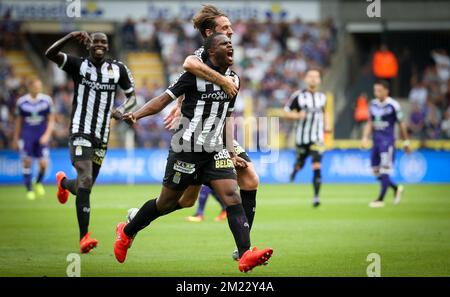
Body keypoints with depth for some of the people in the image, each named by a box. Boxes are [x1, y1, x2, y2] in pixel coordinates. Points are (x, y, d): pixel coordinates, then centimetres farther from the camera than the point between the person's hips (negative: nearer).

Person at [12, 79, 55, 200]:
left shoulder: (47, 100, -2)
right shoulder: (21, 102, 0)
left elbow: (51, 120, 2)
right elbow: (18, 121, 10)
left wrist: (47, 135, -11)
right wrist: (15, 139, 11)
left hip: (42, 137, 0)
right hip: (26, 136, 0)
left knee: (43, 163, -8)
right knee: (27, 162, -5)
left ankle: (38, 183, 23)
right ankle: (29, 190, 9)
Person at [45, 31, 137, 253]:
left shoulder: (118, 69, 6)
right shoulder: (79, 65, -3)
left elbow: (132, 96, 15)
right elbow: (50, 54, -18)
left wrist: (122, 109, -8)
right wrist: (71, 37, -33)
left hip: (102, 136, 5)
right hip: (80, 132, -4)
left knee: (83, 187, 13)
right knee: (85, 180, -22)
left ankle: (64, 182, 52)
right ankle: (84, 237, -21)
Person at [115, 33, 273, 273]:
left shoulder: (234, 79, 9)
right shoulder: (196, 73, -10)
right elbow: (166, 98, -9)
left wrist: (229, 147, 15)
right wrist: (136, 115, -19)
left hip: (215, 150, 5)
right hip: (187, 148, -5)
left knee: (232, 195, -14)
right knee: (167, 202, 5)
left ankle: (245, 255, -24)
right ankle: (126, 233, 29)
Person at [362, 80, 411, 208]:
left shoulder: (393, 105, -8)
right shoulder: (373, 104, 8)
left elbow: (401, 124, -1)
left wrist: (406, 142, 3)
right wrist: (365, 137, 2)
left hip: (388, 141, -6)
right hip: (376, 141, 6)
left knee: (384, 171, -9)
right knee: (376, 172, 7)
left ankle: (381, 199, -3)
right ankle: (396, 188, 27)